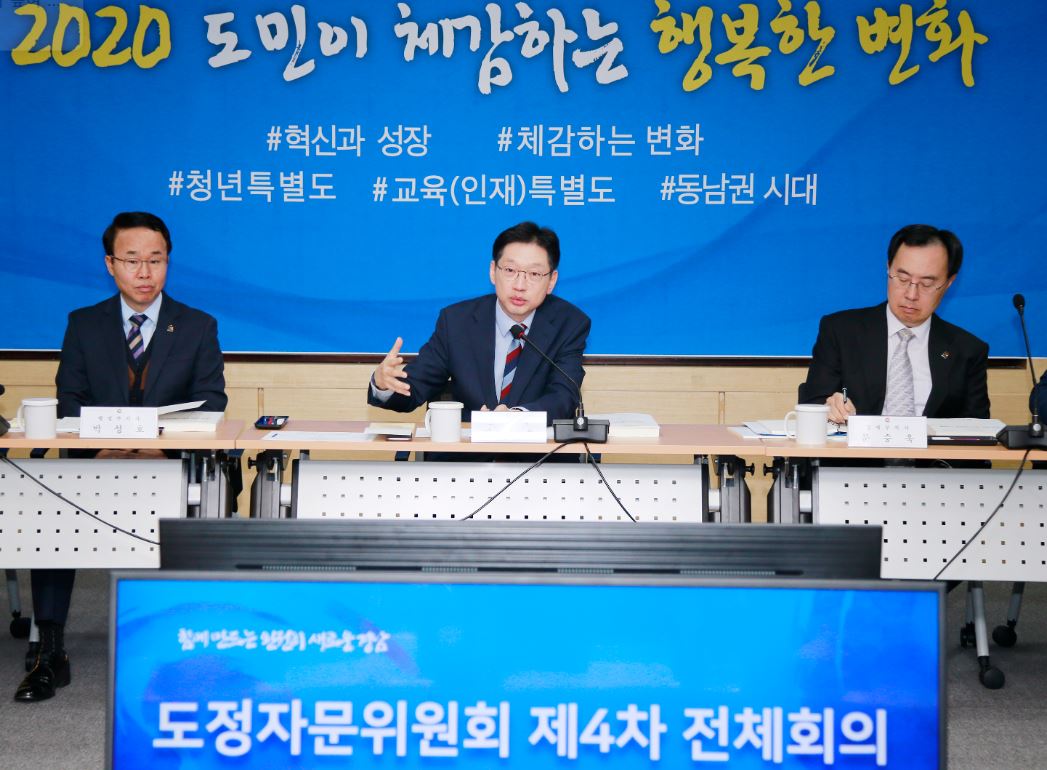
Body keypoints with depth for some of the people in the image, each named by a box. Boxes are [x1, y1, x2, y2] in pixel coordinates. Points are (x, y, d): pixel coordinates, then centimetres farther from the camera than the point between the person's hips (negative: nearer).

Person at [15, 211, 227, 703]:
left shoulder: (198, 328, 10)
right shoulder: (84, 325, 13)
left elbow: (210, 406, 0)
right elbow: (69, 402, 5)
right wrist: (102, 445, -17)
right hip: (98, 462, 1)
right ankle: (49, 654, -19)